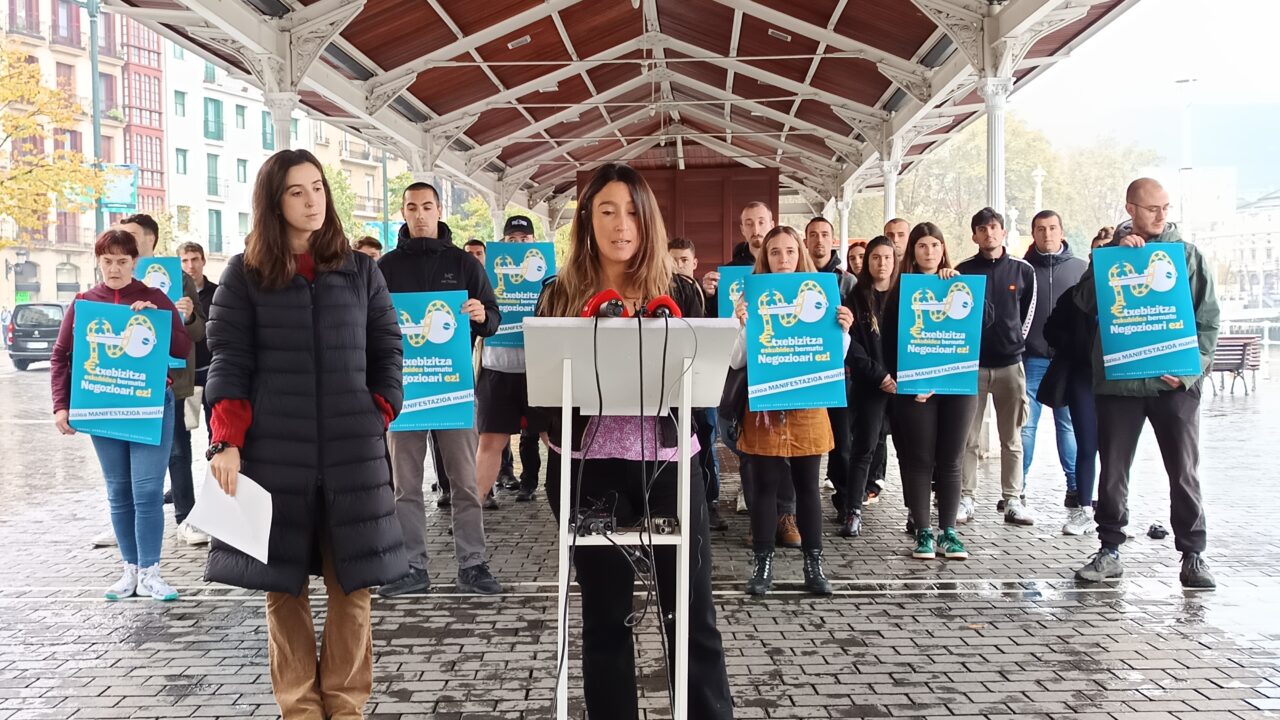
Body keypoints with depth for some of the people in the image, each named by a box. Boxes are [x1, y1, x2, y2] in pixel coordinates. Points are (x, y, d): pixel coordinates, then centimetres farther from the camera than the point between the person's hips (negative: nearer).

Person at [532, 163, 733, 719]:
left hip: (667, 463, 0)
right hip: (590, 466, 0)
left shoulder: (679, 293, 4)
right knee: (605, 614, 11)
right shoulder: (560, 296, 3)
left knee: (692, 611, 6)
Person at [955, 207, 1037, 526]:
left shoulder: (1023, 270, 5)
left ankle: (1012, 500, 10)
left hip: (1010, 364, 1)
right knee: (968, 438, 0)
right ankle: (965, 499, 6)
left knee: (1012, 439, 5)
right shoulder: (962, 271, 2)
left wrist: (1016, 342, 10)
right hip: (971, 364, -1)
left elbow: (1028, 312, 13)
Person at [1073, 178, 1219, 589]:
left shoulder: (1186, 253, 7)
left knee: (1185, 472, 1)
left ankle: (1193, 555, 11)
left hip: (1175, 383, 0)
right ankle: (1109, 550, 16)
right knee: (1113, 470, 6)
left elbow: (1208, 319, 5)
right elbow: (1085, 301, -4)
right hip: (1117, 381, 1)